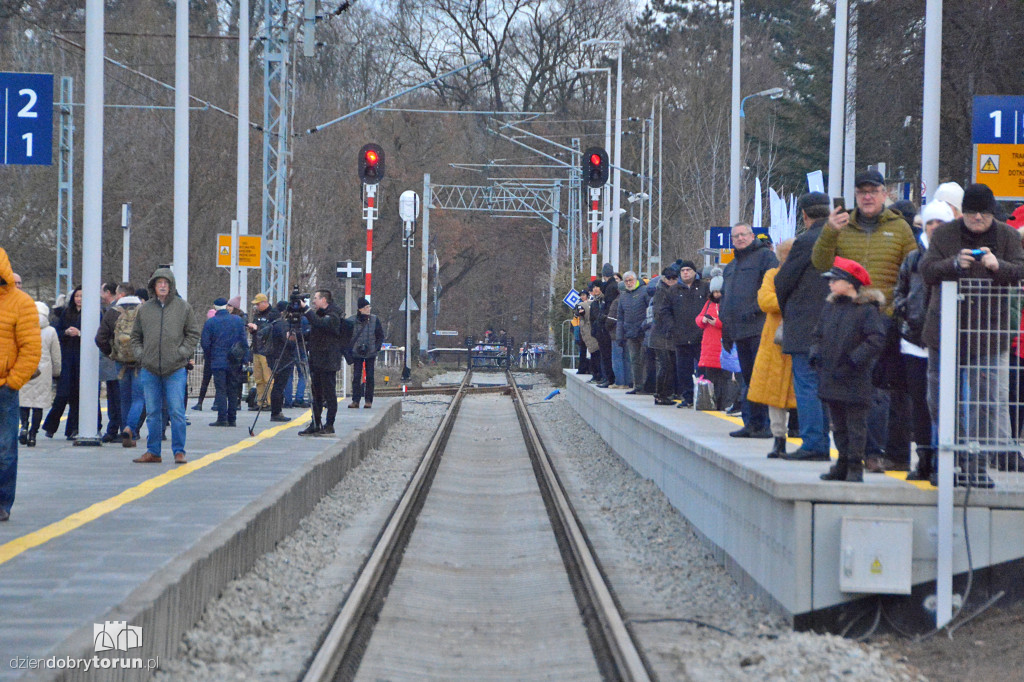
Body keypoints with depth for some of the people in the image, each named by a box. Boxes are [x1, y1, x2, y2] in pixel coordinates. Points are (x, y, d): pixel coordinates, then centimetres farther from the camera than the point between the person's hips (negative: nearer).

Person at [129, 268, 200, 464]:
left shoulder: (183, 307, 3)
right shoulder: (144, 309, 9)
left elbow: (193, 333, 8)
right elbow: (136, 336, 18)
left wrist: (183, 352, -4)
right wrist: (140, 354, 4)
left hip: (175, 369, -2)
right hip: (149, 369, 2)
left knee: (176, 411, -5)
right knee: (153, 413, 7)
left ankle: (179, 451, 3)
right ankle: (153, 452, 14)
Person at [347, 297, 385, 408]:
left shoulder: (375, 319, -1)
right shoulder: (352, 321, -4)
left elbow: (380, 336, 7)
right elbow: (347, 337, 5)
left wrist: (376, 349, -3)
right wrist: (349, 352, -2)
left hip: (370, 353, 0)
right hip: (357, 353, 0)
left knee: (370, 377, 2)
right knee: (356, 377, -3)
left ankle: (369, 401, 8)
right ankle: (355, 400, 0)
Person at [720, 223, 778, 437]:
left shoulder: (765, 256, 1)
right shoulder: (730, 267, 26)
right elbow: (724, 299, 29)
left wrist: (755, 308, -19)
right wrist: (726, 332, 21)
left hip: (759, 329, -8)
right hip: (740, 331, 8)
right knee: (748, 378, 10)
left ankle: (766, 424, -13)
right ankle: (751, 423, 13)